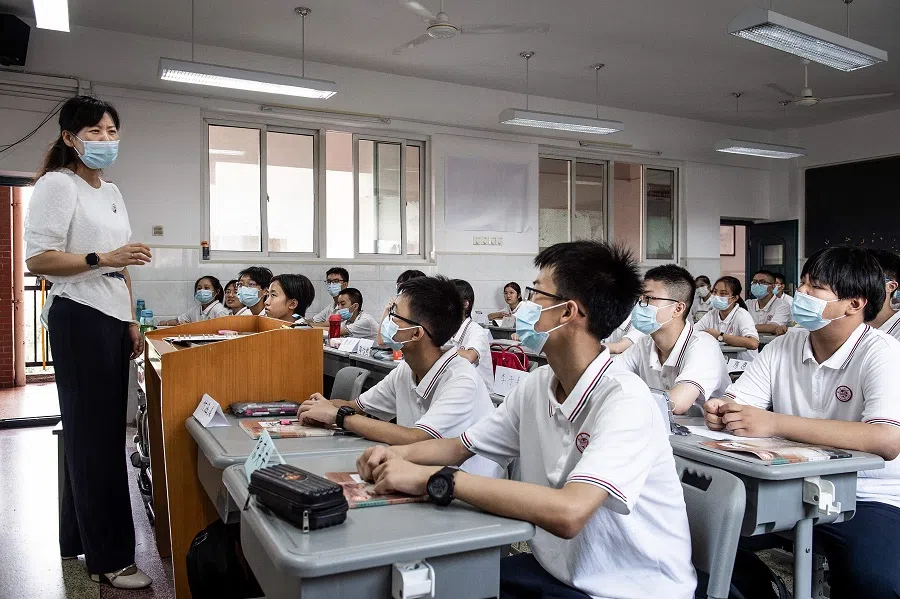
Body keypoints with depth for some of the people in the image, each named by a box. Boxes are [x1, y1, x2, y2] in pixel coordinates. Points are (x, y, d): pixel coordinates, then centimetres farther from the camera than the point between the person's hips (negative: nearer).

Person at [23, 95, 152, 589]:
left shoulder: (112, 193, 18)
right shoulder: (57, 184, -6)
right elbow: (36, 259, -14)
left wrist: (131, 322, 16)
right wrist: (103, 258, -23)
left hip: (112, 319, 8)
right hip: (80, 318, -8)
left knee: (101, 430, 12)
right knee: (95, 434, -5)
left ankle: (78, 538, 26)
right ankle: (109, 558, 3)